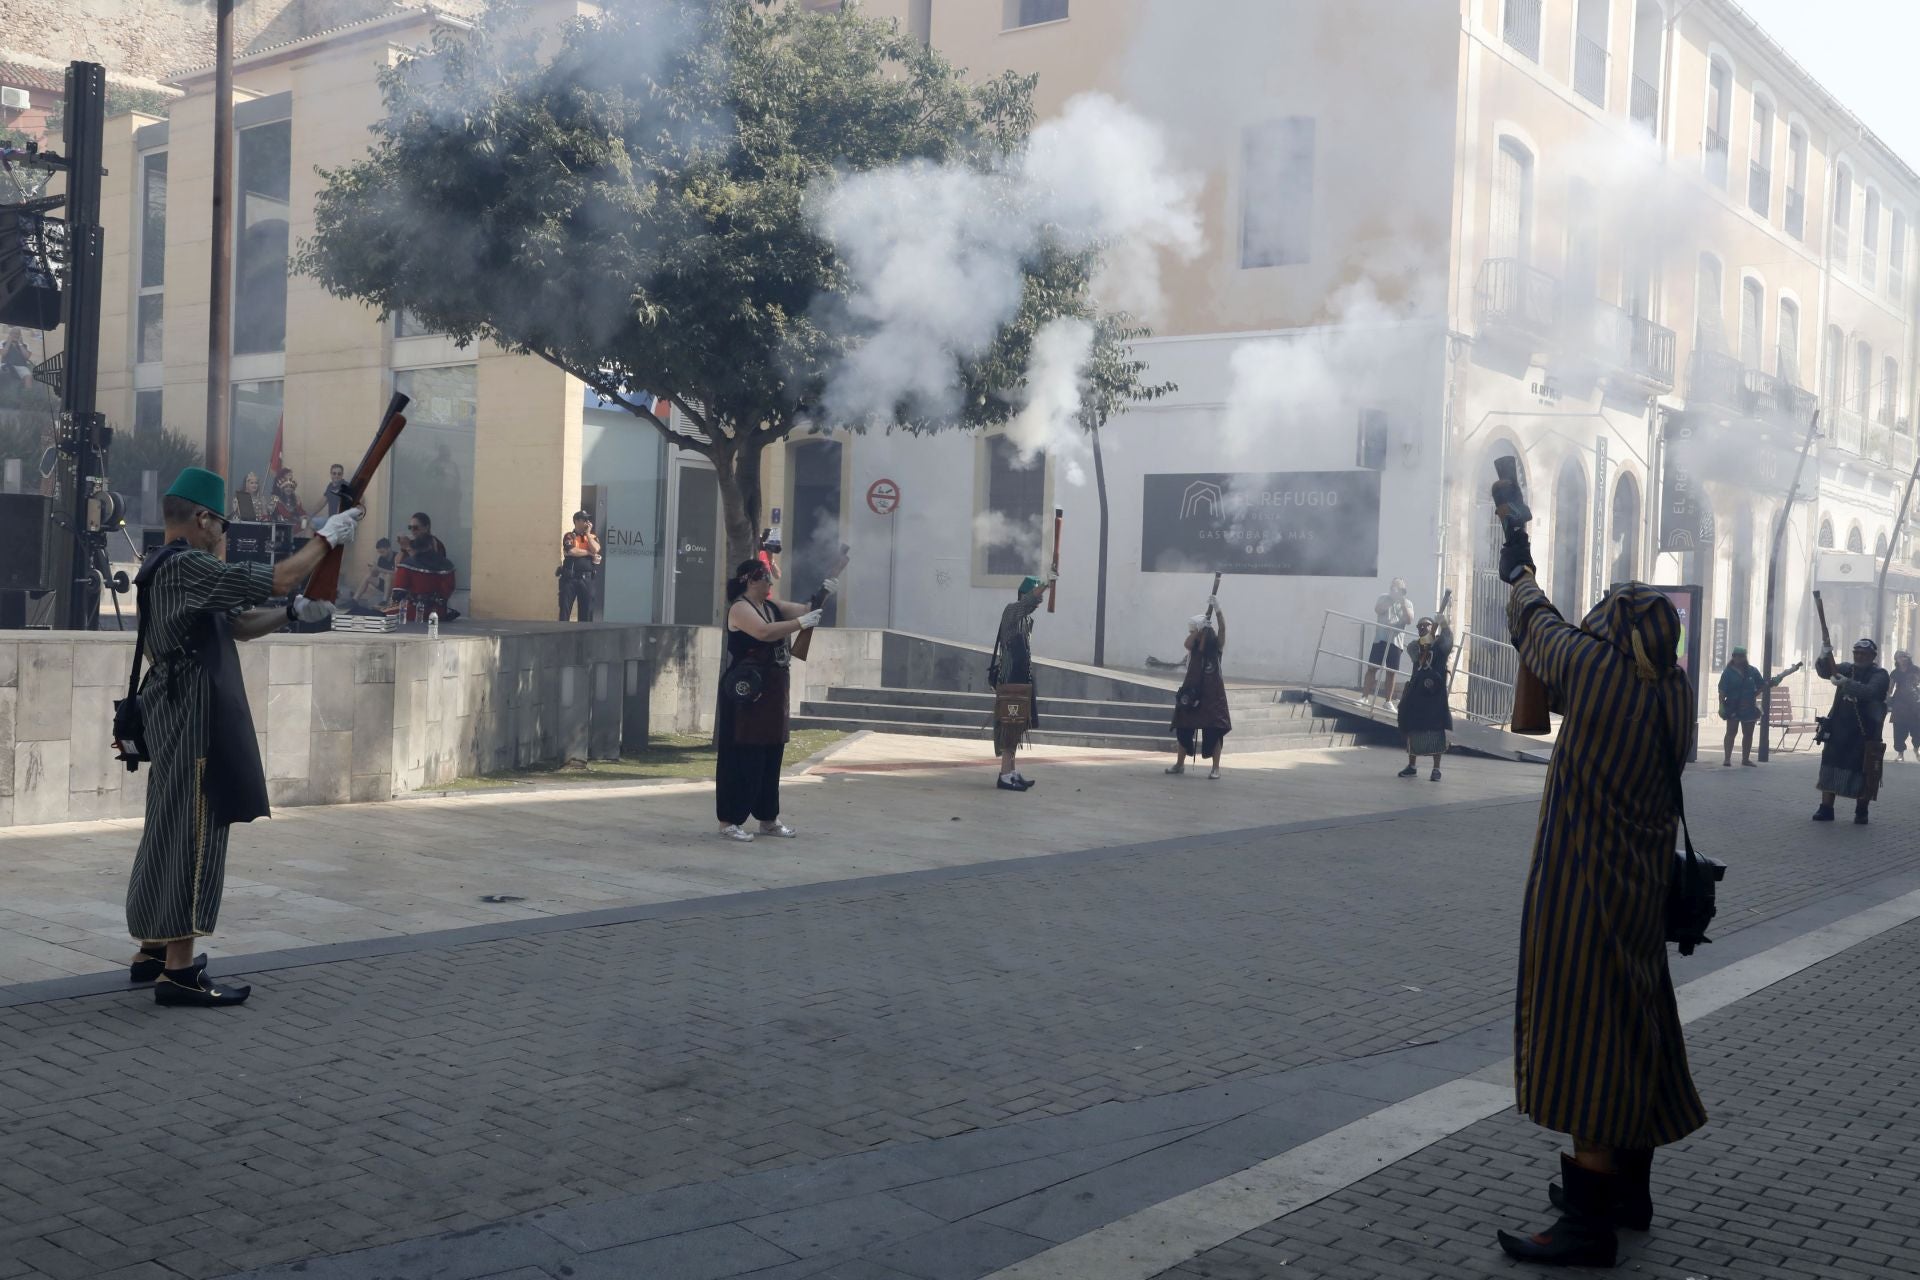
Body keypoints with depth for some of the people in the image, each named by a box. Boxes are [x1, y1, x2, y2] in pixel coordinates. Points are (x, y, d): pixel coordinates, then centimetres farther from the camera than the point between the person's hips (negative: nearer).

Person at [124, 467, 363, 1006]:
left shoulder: (167, 569, 17)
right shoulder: (185, 566, -16)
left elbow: (238, 624, 19)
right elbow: (275, 579, -20)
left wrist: (295, 611, 6)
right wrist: (327, 536, -8)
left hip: (176, 718, 11)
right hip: (194, 720, -11)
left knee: (171, 834, 16)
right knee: (195, 835, -8)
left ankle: (154, 950, 25)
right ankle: (179, 969, -6)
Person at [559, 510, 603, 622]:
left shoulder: (592, 537, 13)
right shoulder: (569, 537, 3)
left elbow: (595, 549, -8)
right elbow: (572, 551, -16)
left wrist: (588, 533, -2)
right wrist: (589, 553, -7)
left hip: (587, 579, 3)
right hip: (570, 578, -3)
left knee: (587, 609, 4)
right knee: (565, 609, -2)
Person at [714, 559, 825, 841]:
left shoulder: (772, 606, 14)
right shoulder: (739, 608, -11)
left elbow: (805, 610, 16)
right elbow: (764, 631, -27)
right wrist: (801, 623, -26)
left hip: (772, 691, 9)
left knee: (771, 755, 12)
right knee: (741, 756, -5)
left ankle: (768, 818, 20)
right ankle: (729, 820, 0)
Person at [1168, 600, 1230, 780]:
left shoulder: (1217, 646, -2)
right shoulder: (1193, 648, 3)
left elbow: (1222, 628, -17)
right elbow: (1188, 642, -20)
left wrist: (1217, 608, -30)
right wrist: (1201, 626, -30)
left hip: (1213, 694, -3)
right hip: (1192, 693, 3)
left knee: (1215, 730, -5)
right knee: (1184, 728, 10)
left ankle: (1216, 768, 2)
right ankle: (1180, 764, 25)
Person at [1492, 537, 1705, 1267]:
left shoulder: (1595, 667, -17)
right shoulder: (1675, 688, 2)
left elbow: (1536, 626, 3)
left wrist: (1519, 574, 24)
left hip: (1581, 892, -8)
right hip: (1641, 888, 8)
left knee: (1586, 1045, -4)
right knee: (1626, 1036, 18)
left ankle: (1590, 1224, 1)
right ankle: (1628, 1190, 33)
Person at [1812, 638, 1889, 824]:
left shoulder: (1879, 675, -5)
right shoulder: (1847, 669, 11)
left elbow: (1870, 691, -24)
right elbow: (1824, 672, -1)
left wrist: (1846, 683, -36)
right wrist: (1824, 658, -22)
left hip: (1864, 733, -5)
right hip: (1838, 729, 5)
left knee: (1862, 772, -3)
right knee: (1830, 766, 3)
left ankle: (1861, 812, 8)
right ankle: (1826, 809, 7)